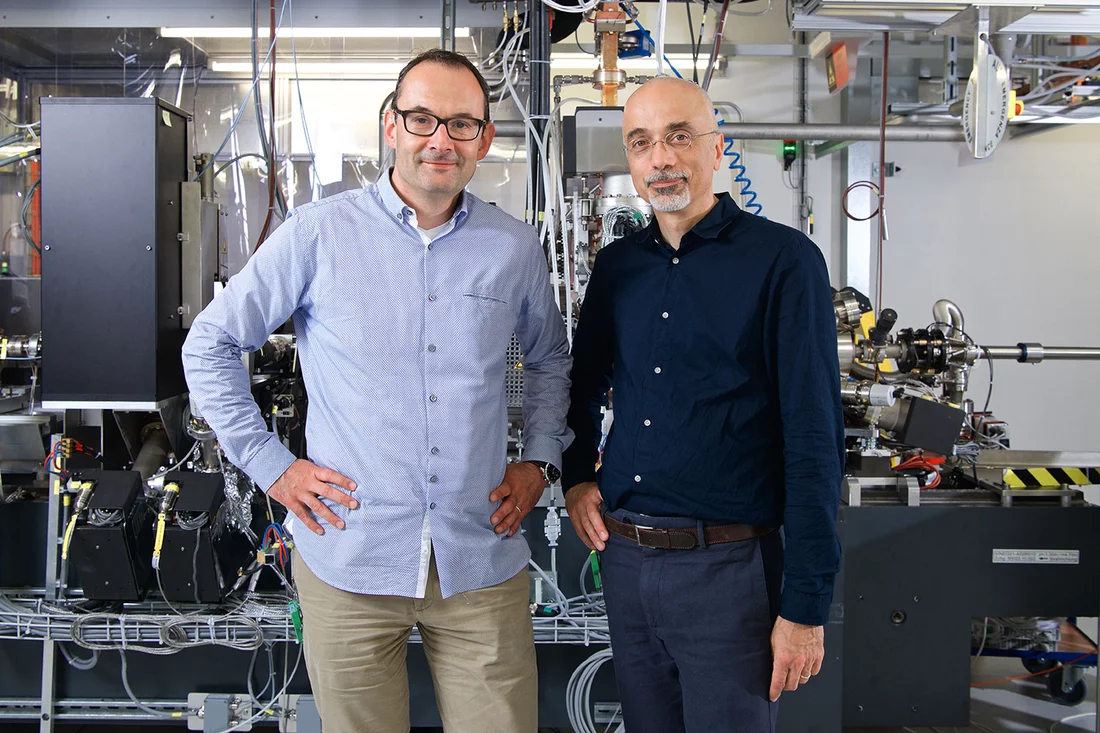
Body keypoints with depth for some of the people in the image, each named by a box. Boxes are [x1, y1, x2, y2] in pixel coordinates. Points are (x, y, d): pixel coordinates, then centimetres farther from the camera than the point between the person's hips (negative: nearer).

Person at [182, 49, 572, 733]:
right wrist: (271, 465, -1)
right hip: (349, 560, -1)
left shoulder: (515, 248, 4)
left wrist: (541, 459, 10)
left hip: (482, 564, 2)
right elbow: (211, 345, 4)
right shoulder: (320, 233, -4)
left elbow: (550, 359, 22)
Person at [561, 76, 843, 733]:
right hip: (624, 559, 5)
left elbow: (815, 439, -12)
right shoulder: (617, 266, 9)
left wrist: (806, 605, -14)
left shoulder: (784, 260, -8)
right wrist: (578, 476, 6)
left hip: (727, 564, -5)